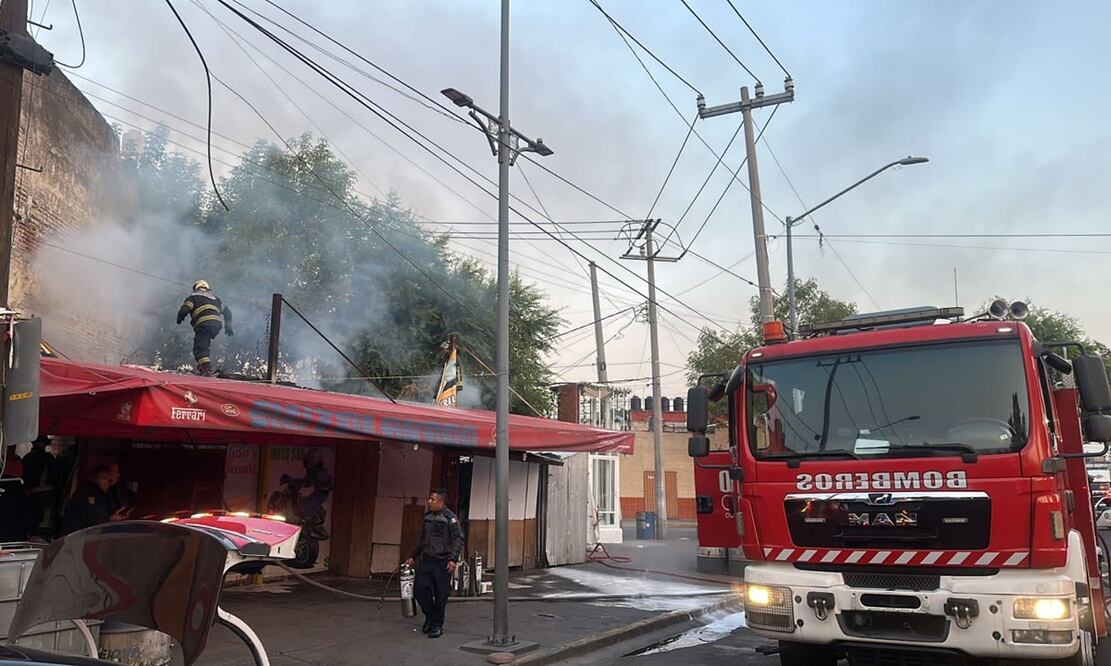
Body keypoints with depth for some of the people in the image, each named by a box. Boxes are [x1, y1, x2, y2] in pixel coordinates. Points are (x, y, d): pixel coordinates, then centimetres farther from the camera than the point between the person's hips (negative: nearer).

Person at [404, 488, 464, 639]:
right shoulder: (427, 516, 12)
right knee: (419, 589, 1)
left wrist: (454, 559, -22)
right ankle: (430, 616, 24)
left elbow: (458, 540, -12)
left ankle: (437, 625, 14)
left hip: (443, 563, -6)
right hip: (427, 560, 6)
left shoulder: (450, 518, -10)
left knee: (440, 595, 0)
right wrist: (413, 556, 22)